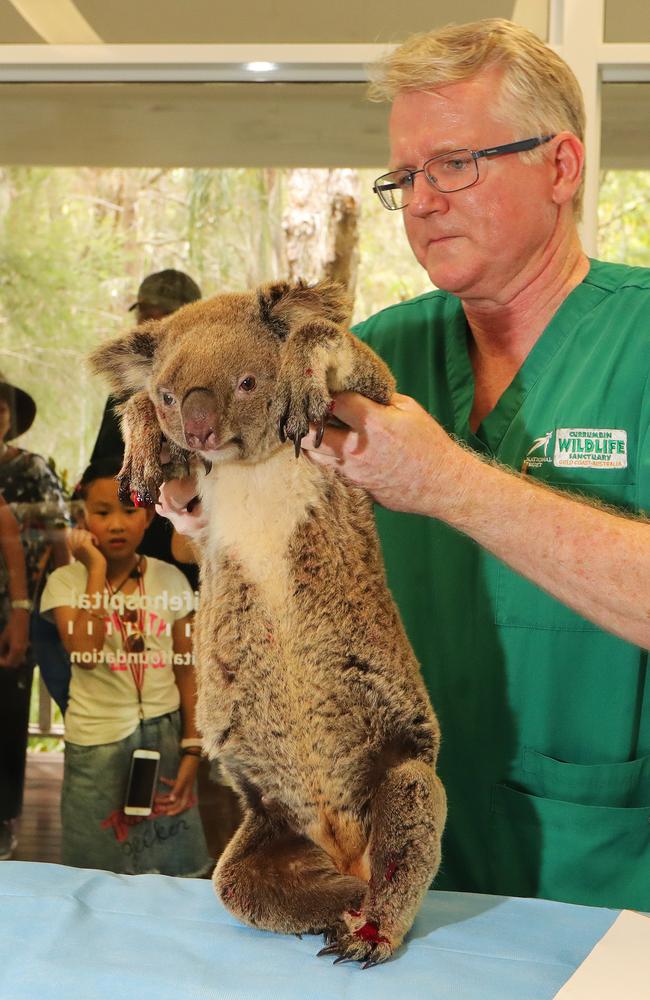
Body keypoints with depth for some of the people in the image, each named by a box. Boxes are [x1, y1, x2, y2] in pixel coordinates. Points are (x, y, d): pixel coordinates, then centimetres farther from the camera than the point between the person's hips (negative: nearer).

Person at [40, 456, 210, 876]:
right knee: (103, 867, 9)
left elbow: (186, 671, 3)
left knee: (171, 865, 9)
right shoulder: (66, 581, -8)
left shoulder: (170, 579, -1)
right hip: (97, 743, -2)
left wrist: (192, 749, 0)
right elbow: (85, 653, -25)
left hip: (164, 735, 2)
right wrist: (97, 568, -20)